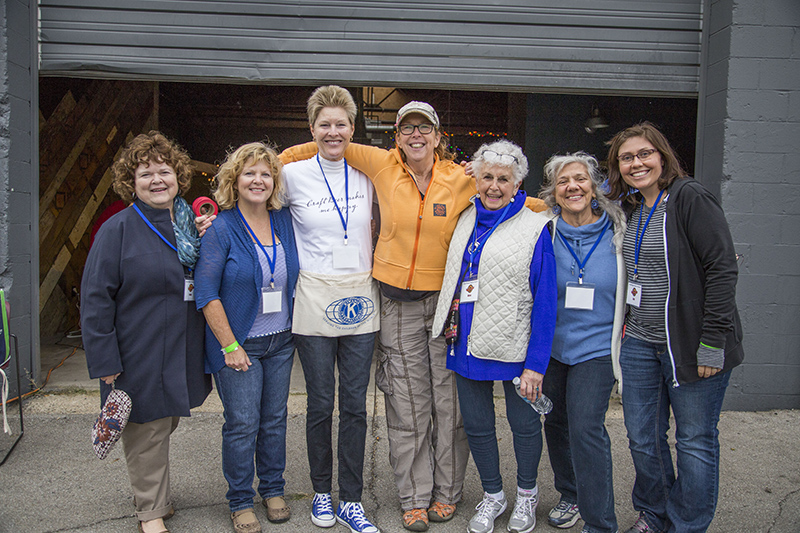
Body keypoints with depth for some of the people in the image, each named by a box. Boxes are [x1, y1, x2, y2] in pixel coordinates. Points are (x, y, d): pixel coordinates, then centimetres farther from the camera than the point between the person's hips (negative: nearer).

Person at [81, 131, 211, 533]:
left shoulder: (193, 224, 8)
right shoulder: (118, 229, -10)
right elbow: (95, 298, -11)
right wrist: (105, 361, -14)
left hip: (182, 352, 6)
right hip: (140, 356, -5)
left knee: (165, 422, 19)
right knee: (147, 432, 5)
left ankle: (153, 495, 39)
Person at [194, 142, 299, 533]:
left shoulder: (284, 222, 4)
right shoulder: (221, 229, -11)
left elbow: (293, 280, 15)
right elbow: (207, 294, -12)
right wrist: (230, 345, -14)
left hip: (281, 341, 5)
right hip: (239, 344, -4)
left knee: (275, 419, 13)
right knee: (242, 424, 2)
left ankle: (273, 490, 31)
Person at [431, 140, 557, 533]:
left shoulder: (534, 228, -8)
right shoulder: (465, 220, 7)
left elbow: (545, 302, -11)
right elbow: (453, 277, 21)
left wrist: (536, 364, -15)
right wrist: (450, 323, 9)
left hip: (513, 345, -4)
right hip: (467, 342, 5)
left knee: (524, 422, 11)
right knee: (476, 424, 13)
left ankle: (526, 494, 36)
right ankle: (492, 496, 34)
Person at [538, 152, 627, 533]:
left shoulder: (616, 233, -3)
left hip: (596, 347, -3)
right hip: (551, 345, 3)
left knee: (585, 428, -11)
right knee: (555, 423, 12)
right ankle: (570, 495, 35)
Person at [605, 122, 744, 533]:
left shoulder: (690, 198, -12)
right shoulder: (630, 208, 10)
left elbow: (723, 270, -16)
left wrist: (712, 343, -19)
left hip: (689, 344, -7)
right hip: (639, 342, 7)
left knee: (695, 441, 6)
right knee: (642, 437, 14)